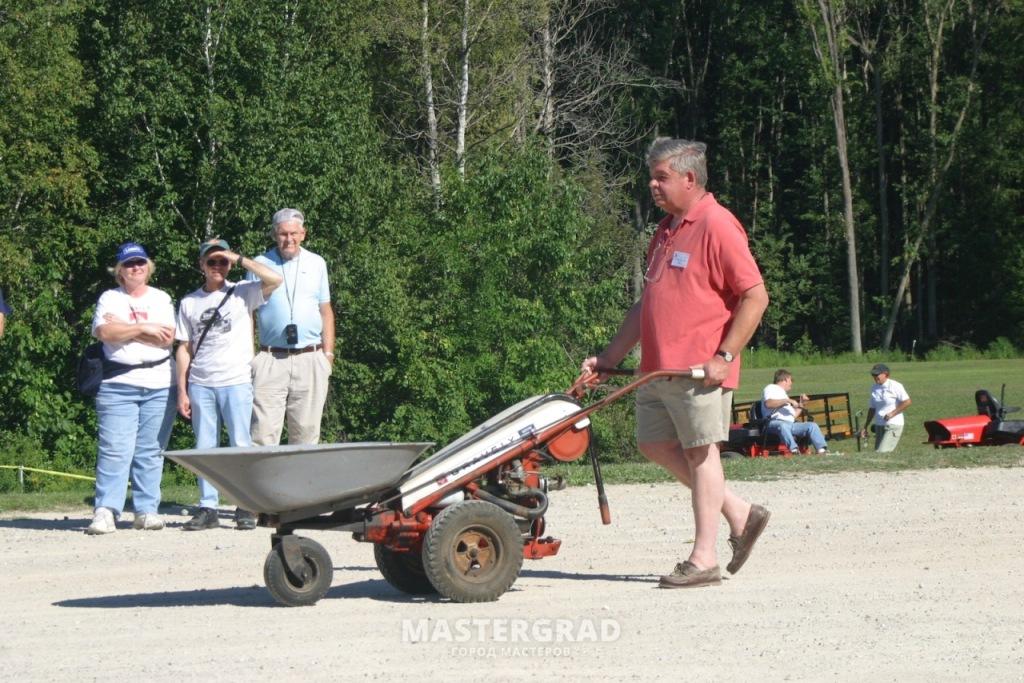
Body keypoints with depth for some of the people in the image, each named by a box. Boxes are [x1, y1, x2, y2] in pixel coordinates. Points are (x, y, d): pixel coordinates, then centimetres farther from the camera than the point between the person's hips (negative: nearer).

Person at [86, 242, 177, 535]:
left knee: (151, 451, 1)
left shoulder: (161, 299, 14)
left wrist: (124, 328, -4)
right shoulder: (110, 298, 11)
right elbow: (104, 332, -8)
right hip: (119, 384, -2)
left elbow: (167, 337, -2)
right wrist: (143, 328, -7)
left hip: (159, 383, 2)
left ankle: (147, 510, 4)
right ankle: (106, 511, -13)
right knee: (115, 449, -10)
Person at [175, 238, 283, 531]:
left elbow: (274, 279, -14)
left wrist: (239, 258, -8)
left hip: (236, 382, -3)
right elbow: (184, 349, 11)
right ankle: (208, 508, 7)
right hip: (200, 385, 3)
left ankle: (246, 508, 1)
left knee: (242, 446, -4)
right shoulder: (189, 302, 12)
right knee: (205, 447, 3)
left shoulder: (242, 293, 4)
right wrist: (182, 391, 5)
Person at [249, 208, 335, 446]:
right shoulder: (260, 264, 7)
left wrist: (328, 353, 8)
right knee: (264, 431, -10)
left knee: (307, 431, 1)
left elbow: (326, 311, 16)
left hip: (310, 359, 2)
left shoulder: (317, 264, 13)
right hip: (270, 361, -2)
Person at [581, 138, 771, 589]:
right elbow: (647, 304, 23)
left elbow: (755, 297, -16)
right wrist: (609, 357, 18)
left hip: (698, 370, -9)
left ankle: (704, 560, 3)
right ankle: (740, 514, 20)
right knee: (654, 444, 11)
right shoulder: (666, 231, 18)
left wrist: (725, 356, -19)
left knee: (700, 452, -4)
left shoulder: (717, 227, -11)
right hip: (658, 367, 9)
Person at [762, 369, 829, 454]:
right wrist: (788, 400, -11)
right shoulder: (771, 388, 13)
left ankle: (822, 450, -29)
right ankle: (794, 449, -57)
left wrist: (801, 404, 24)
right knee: (783, 426, -39)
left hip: (790, 424, 7)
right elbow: (768, 403, -10)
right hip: (775, 422, -7)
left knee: (812, 425, -10)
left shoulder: (783, 394, 36)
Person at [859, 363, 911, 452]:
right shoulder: (874, 388, 11)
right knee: (877, 452, 4)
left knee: (882, 453, -19)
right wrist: (865, 427, 16)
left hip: (893, 425, -7)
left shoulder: (895, 386, -9)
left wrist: (892, 414, -17)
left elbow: (907, 402, -13)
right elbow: (872, 408, 18)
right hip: (879, 425, 7)